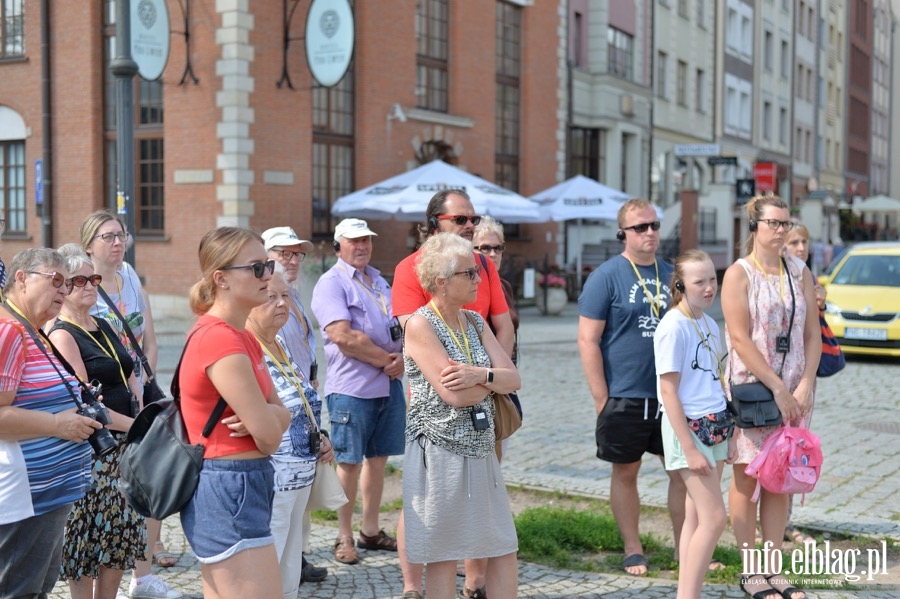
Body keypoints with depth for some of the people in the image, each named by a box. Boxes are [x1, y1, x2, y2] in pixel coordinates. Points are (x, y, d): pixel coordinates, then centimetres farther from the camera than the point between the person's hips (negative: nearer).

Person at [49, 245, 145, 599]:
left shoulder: (104, 327, 14)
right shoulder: (62, 336, -11)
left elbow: (130, 378, 15)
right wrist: (135, 425, -14)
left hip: (124, 447, 8)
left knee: (121, 535, 12)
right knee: (88, 538, 0)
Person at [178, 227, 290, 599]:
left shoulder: (242, 336, 13)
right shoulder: (220, 339, -19)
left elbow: (280, 414, 10)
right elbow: (268, 436, -19)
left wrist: (261, 416, -12)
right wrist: (264, 423, 5)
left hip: (233, 488, 10)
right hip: (229, 492, -10)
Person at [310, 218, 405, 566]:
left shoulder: (379, 282, 17)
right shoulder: (331, 283, -7)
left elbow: (399, 326, 17)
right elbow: (343, 337, -18)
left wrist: (400, 360, -4)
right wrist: (386, 359, -11)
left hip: (389, 384, 7)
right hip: (352, 388, -7)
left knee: (378, 457, 12)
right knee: (349, 462, 0)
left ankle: (370, 530, 23)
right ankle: (344, 538, 10)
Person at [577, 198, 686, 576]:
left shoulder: (671, 275, 9)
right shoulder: (606, 276, -6)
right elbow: (588, 339, -9)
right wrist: (602, 399, -12)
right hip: (626, 398, -4)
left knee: (683, 470, 6)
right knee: (625, 473, 8)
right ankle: (633, 551, 21)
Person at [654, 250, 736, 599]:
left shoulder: (710, 324, 11)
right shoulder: (673, 327, -13)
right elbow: (669, 391, -15)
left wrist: (729, 434, 16)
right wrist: (690, 449, -17)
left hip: (715, 426, 7)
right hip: (688, 427, -7)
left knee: (696, 517, 8)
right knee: (714, 518, -10)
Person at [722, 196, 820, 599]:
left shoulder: (799, 272, 9)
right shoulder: (739, 274, -5)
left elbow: (812, 332, 6)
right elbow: (741, 339, -12)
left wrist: (806, 384, -7)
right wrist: (777, 388, -15)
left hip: (793, 391, 5)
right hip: (749, 387, -5)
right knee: (747, 478, 0)